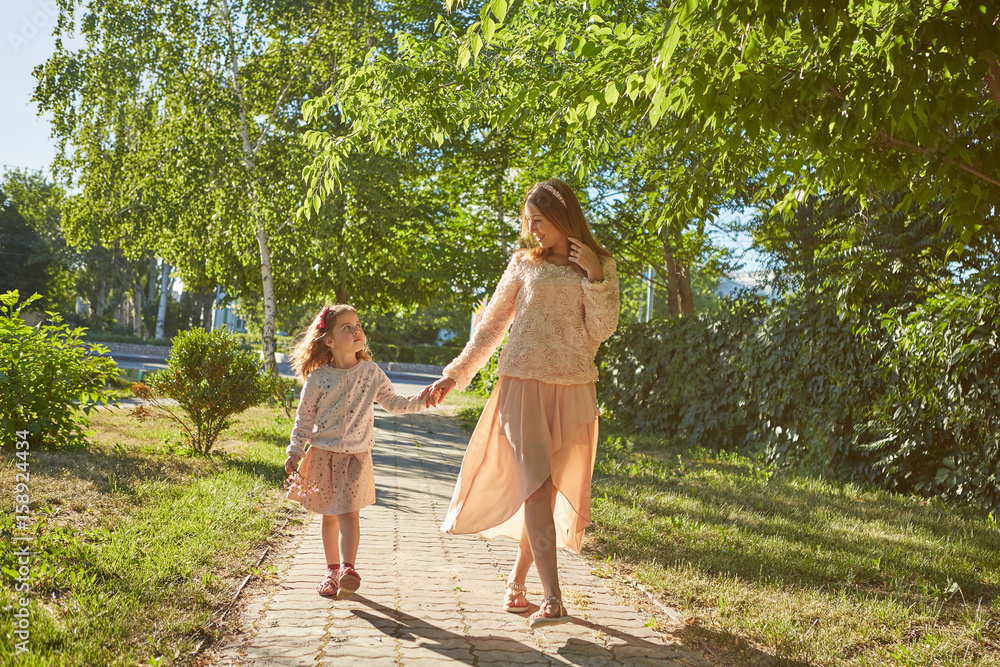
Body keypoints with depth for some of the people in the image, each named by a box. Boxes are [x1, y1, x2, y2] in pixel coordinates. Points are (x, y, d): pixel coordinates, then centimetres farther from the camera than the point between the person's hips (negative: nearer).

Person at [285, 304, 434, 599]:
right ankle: (332, 569, 21)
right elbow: (304, 416, 4)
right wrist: (295, 452, 2)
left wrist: (419, 401, -6)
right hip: (324, 454, 1)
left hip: (357, 455, 0)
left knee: (349, 513, -10)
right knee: (329, 516, 9)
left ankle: (348, 569, -14)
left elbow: (393, 403, 10)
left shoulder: (371, 372, 0)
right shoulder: (318, 378, -4)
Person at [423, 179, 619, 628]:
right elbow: (491, 324, 14)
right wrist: (455, 374, 11)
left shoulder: (601, 265, 10)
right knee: (536, 485, -14)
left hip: (573, 389, 1)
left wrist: (593, 277, -7)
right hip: (523, 384, -1)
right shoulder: (524, 262, 10)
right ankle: (552, 600, -19)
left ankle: (516, 581, 21)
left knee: (549, 491, 4)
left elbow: (603, 330, 1)